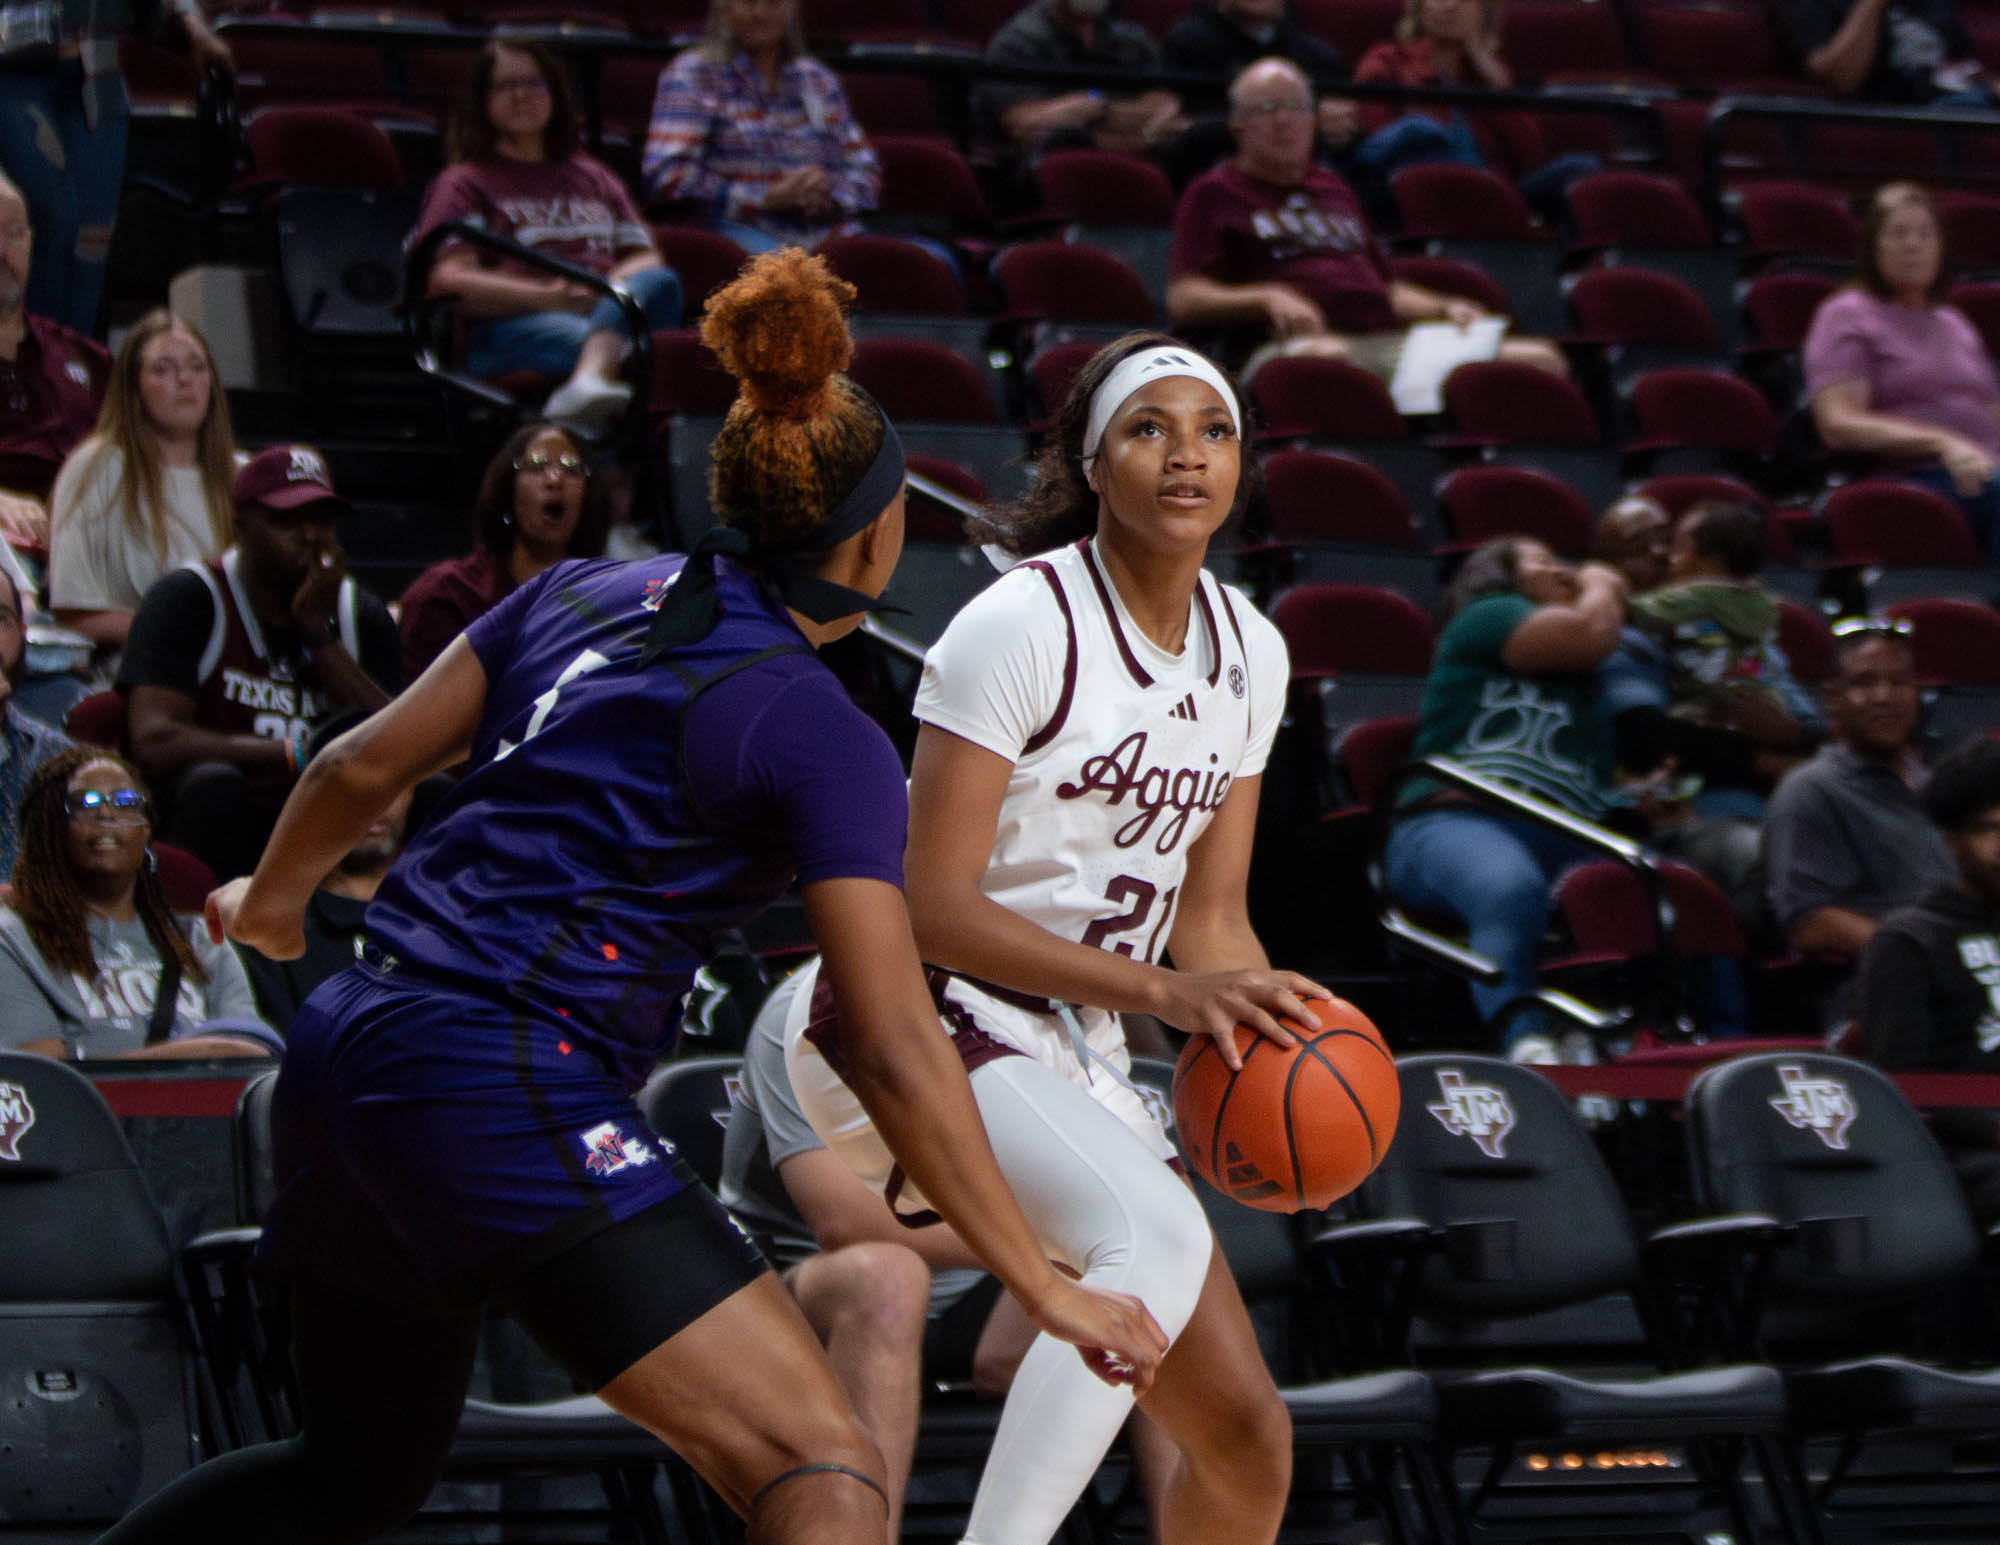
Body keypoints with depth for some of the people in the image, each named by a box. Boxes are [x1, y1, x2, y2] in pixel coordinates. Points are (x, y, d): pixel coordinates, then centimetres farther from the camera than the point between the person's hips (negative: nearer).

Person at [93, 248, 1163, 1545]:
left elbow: (362, 768, 18)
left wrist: (270, 902, 38)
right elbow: (898, 1056, -12)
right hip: (511, 1095, -9)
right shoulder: (824, 741, -7)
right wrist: (1043, 1287, -6)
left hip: (346, 1052, 9)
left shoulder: (588, 595, 13)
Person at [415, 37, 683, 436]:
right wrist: (548, 296, -13)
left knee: (660, 283, -34)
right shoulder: (465, 183, 20)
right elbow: (447, 279, 2)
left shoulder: (592, 175, 36)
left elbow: (647, 258, 24)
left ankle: (589, 381, -64)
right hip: (513, 325, -3)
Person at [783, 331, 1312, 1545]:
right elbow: (930, 905, -18)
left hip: (1075, 1057, 8)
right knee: (1158, 1232, -36)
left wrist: (1277, 1041, -8)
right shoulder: (1022, 626, -15)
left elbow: (1211, 917, 12)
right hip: (913, 1022, -8)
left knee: (1246, 1440, 4)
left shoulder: (1249, 654, 8)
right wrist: (1160, 991, -24)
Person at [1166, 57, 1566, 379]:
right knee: (1324, 355, -46)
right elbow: (1184, 300, 2)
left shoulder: (1334, 190, 34)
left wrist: (1447, 309, 16)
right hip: (1291, 341, -7)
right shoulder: (1213, 193, 14)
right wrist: (1267, 298, -15)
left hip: (1387, 338, 7)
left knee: (1541, 359, -13)